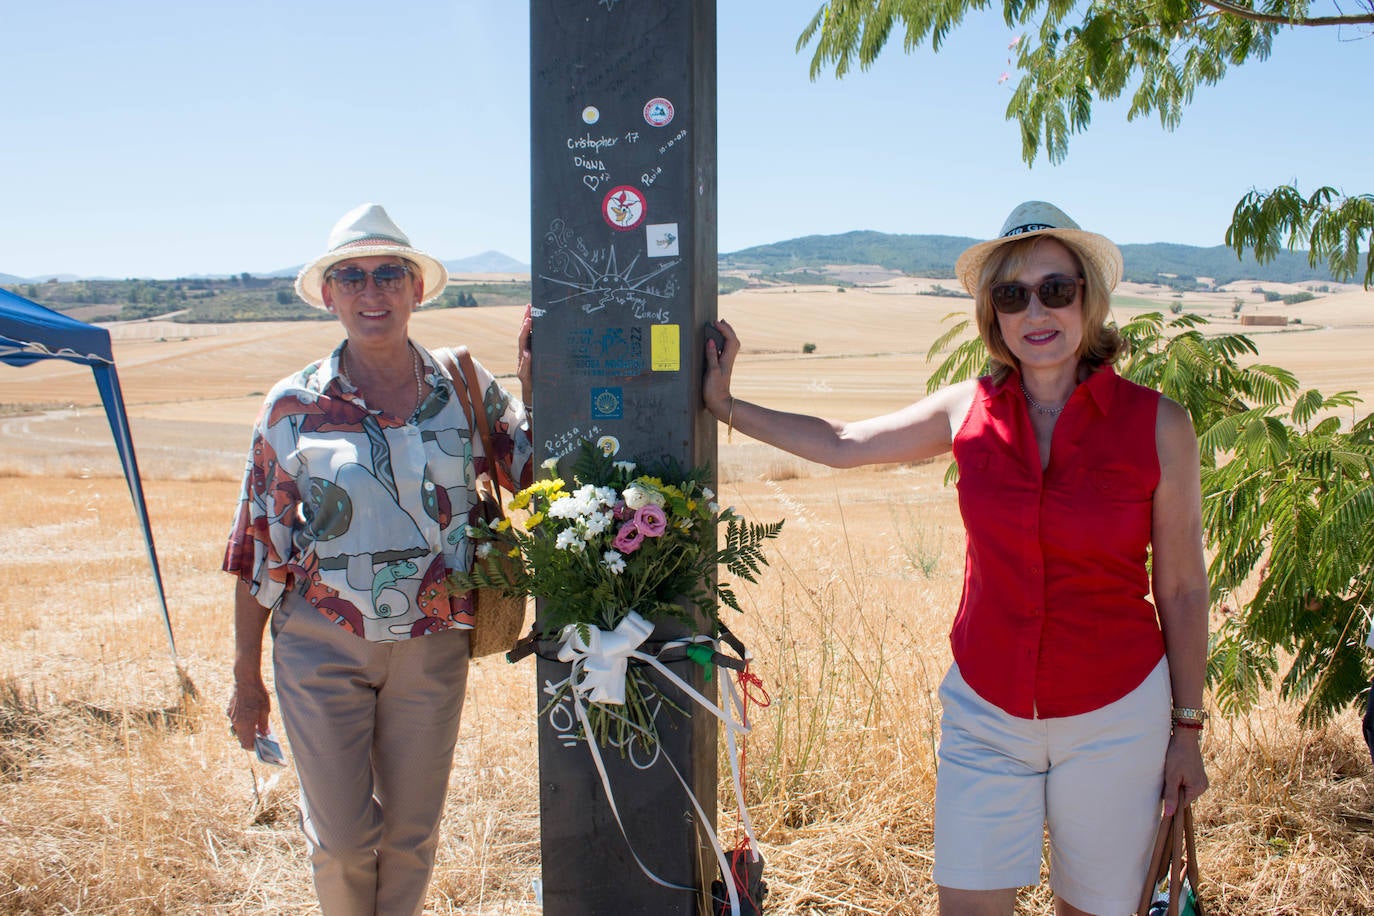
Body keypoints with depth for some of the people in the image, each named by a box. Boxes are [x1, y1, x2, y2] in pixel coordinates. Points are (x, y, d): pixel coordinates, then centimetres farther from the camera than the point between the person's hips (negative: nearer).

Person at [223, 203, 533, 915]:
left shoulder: (465, 389, -1)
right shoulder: (294, 406, -5)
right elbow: (261, 547, -1)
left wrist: (532, 384, -9)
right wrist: (246, 677, 2)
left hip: (433, 644, 2)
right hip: (321, 647, -1)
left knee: (412, 832, 15)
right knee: (341, 838, 7)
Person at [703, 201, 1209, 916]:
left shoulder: (1158, 427, -12)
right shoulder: (969, 410, -5)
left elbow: (1182, 587, -3)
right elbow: (839, 443, 9)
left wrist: (1187, 729, 2)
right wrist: (724, 405, 13)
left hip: (1115, 716, -1)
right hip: (986, 710, 2)